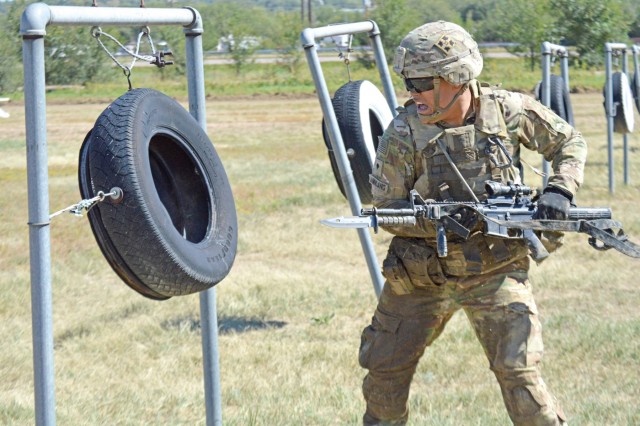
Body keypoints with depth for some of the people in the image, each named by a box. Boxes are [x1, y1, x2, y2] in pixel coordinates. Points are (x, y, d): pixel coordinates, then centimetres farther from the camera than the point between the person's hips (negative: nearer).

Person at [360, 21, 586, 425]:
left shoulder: (510, 111, -9)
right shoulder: (404, 133, -13)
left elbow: (570, 143, 7)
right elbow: (386, 208, -9)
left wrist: (560, 190, -11)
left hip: (496, 274, -1)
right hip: (421, 276, 1)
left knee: (520, 374, -12)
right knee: (385, 370, 12)